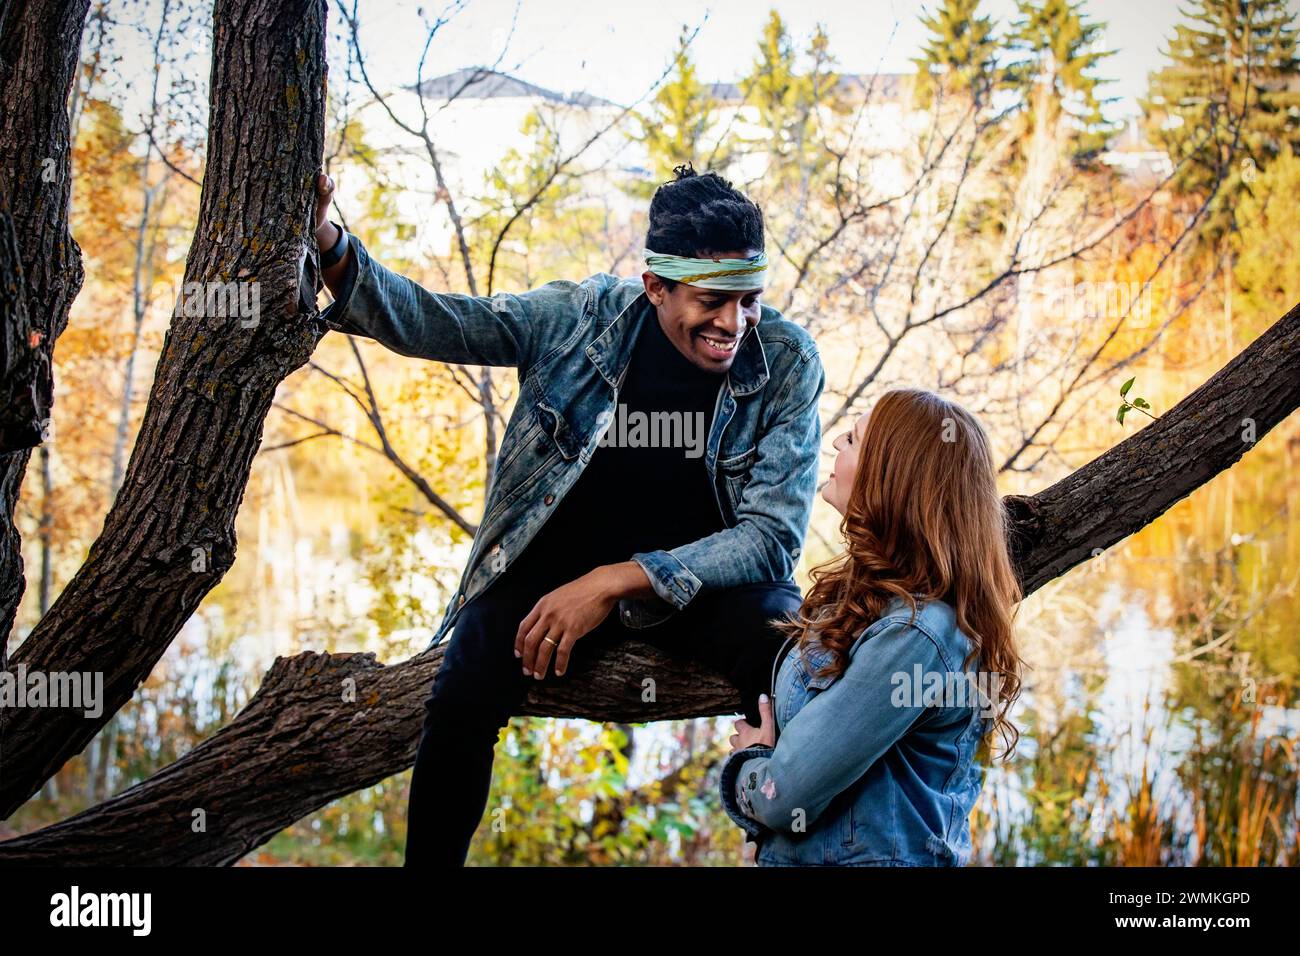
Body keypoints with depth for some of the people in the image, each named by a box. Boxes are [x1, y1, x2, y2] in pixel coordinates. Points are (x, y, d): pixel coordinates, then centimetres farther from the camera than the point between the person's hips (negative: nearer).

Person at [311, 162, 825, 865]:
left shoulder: (788, 364, -13)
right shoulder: (585, 315, -10)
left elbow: (774, 534, -15)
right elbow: (426, 322, -6)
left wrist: (619, 581, -26)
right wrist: (329, 246, -25)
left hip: (706, 573, 0)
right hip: (560, 562, 1)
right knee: (462, 697, -24)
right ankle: (431, 860, 1)